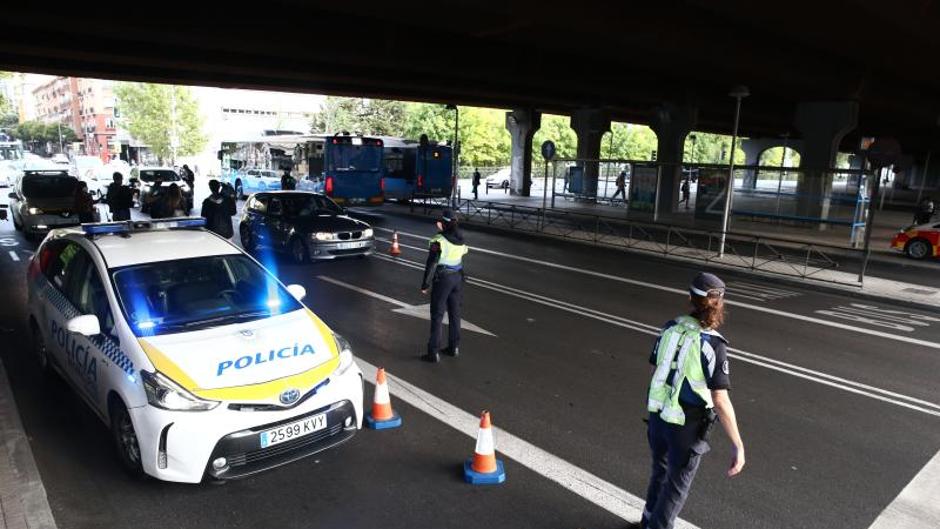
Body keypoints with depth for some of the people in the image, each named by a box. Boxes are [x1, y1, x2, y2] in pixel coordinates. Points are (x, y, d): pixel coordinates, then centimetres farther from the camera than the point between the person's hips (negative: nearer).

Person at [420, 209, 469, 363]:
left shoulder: (438, 240, -15)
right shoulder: (459, 238, 3)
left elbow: (431, 264, -16)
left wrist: (425, 284, -9)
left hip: (443, 278, -6)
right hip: (457, 277, 6)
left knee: (437, 316, 0)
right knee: (455, 313, 16)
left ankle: (433, 353, 2)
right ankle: (454, 347, 26)